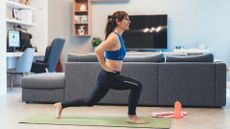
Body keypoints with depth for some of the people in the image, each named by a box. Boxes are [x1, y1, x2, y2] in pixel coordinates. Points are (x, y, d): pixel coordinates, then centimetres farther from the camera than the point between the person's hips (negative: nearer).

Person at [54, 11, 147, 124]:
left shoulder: (118, 37, 13)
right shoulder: (114, 37, -16)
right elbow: (98, 50, -28)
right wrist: (104, 66, -19)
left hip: (109, 76, 10)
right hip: (108, 76, -10)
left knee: (89, 102, 20)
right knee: (137, 86, -13)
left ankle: (61, 105, 31)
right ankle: (132, 116, -2)